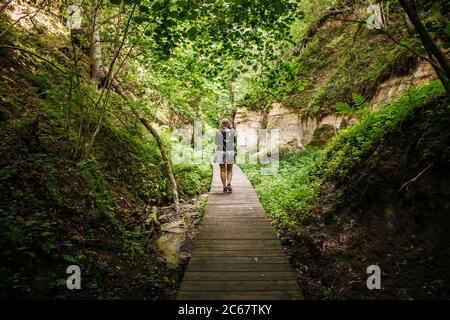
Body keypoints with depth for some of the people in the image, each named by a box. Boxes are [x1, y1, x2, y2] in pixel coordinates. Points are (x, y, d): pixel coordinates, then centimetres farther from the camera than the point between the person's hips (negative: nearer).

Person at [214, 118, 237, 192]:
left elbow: (216, 143, 1)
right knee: (229, 170, 12)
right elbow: (235, 143, -1)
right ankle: (229, 183, -8)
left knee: (222, 170, 8)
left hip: (220, 152, 0)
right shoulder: (232, 132, -1)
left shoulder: (218, 133, -2)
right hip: (230, 152, 0)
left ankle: (224, 186, 6)